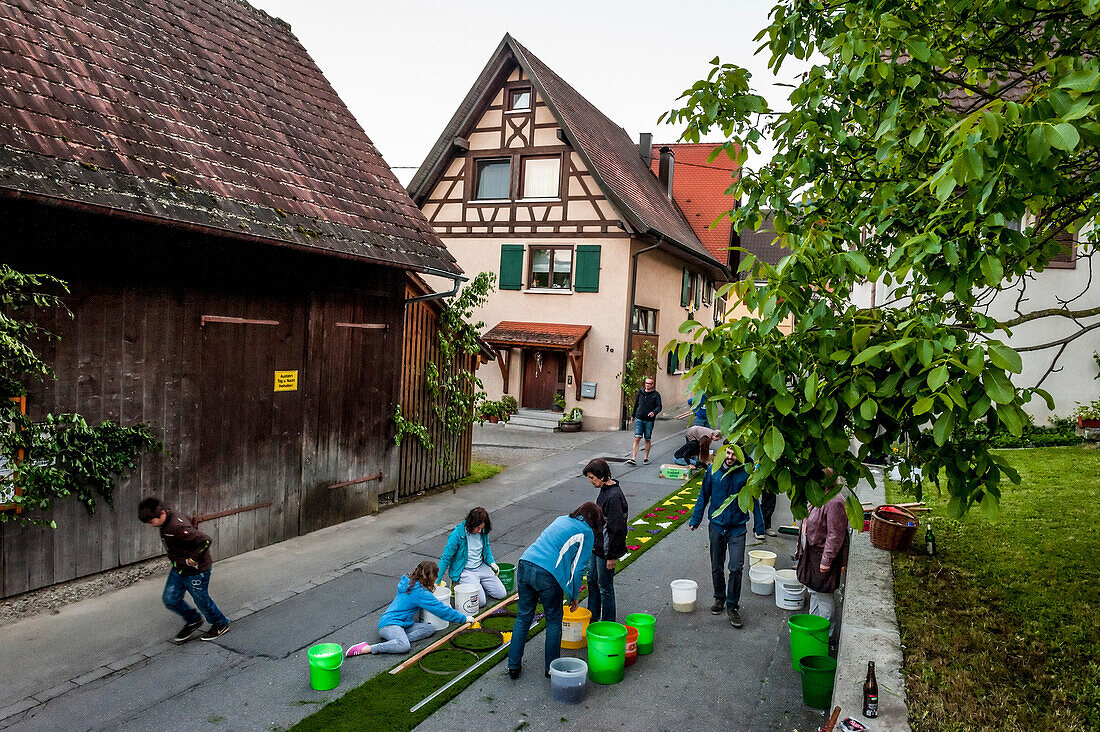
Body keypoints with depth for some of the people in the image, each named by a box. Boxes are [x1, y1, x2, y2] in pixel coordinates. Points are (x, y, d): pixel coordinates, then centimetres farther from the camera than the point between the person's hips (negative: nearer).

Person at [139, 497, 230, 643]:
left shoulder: (178, 527, -33)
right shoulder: (166, 522, -4)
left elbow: (205, 540, -37)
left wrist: (193, 560, -24)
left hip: (196, 571, -9)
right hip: (178, 569, 9)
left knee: (201, 600, 8)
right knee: (170, 599, 10)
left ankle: (221, 624, 32)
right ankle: (193, 620, 33)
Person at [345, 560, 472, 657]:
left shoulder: (409, 582, 10)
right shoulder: (421, 593, -16)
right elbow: (442, 610, -11)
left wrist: (429, 586, 36)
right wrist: (464, 618, -1)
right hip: (389, 624, -10)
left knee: (429, 628, -6)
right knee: (404, 646, -38)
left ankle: (392, 640, -15)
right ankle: (365, 649, -27)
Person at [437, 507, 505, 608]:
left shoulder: (483, 531, -4)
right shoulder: (457, 534, -22)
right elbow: (446, 558, -17)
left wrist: (492, 562, 2)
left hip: (481, 567, 6)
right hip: (464, 571, -6)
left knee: (501, 594, 3)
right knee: (480, 601, -18)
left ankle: (479, 583, 22)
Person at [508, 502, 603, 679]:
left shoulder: (561, 519, 25)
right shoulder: (587, 532, 6)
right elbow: (578, 568, 4)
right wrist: (574, 596, 17)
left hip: (525, 564, 6)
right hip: (548, 574, -6)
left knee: (523, 617, 17)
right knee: (554, 622, 14)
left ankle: (513, 665, 23)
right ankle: (551, 668, 24)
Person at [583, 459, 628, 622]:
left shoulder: (613, 496, -26)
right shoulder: (605, 490, 5)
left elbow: (618, 528, -25)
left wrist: (612, 556, -20)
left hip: (606, 550, -10)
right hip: (597, 547, 10)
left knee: (605, 586, 4)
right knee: (592, 580, 21)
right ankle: (592, 617, 36)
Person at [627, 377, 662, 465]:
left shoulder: (656, 394, -1)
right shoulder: (640, 392, 8)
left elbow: (659, 406, -8)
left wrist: (654, 412, -28)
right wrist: (633, 415, 25)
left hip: (649, 420, -1)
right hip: (639, 419, 2)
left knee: (647, 439, 8)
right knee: (637, 438, -7)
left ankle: (646, 458, 22)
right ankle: (633, 458, -11)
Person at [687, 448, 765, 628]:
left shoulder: (746, 473, -7)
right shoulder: (713, 470, -4)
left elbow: (754, 500, 3)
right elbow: (703, 496, 7)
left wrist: (759, 525, 4)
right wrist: (695, 519, 6)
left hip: (737, 527, -2)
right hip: (717, 525, 2)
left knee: (736, 568, -8)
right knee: (716, 567, 14)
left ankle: (732, 606, 7)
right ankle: (719, 598, 35)